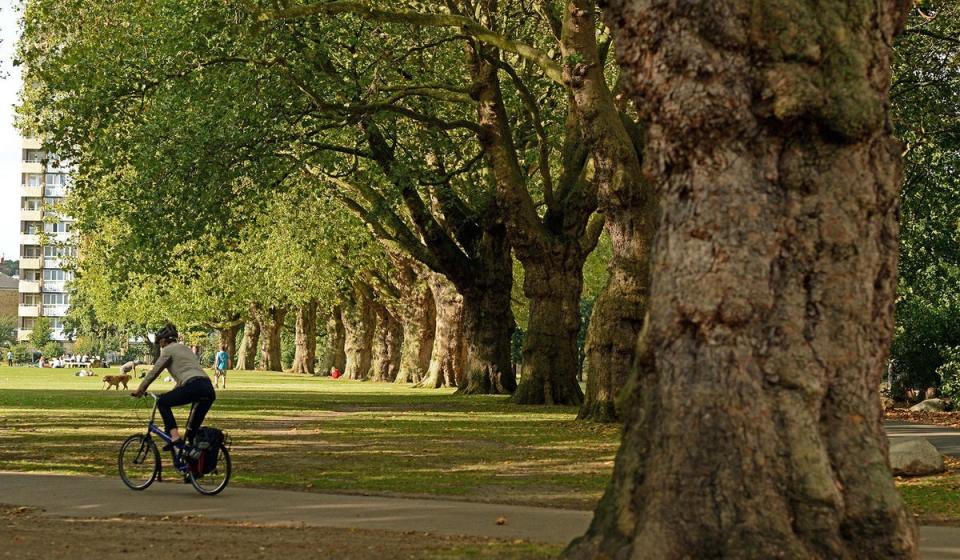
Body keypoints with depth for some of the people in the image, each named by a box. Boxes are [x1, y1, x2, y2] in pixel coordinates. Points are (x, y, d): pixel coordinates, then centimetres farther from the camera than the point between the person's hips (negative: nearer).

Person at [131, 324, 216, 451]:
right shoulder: (186, 349, 32)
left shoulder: (169, 350, 8)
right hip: (209, 390, 7)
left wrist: (140, 390, 20)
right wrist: (173, 395, 47)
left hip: (193, 387, -7)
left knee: (162, 402, 12)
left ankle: (175, 437, -3)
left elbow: (154, 372, 9)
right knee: (193, 430, 18)